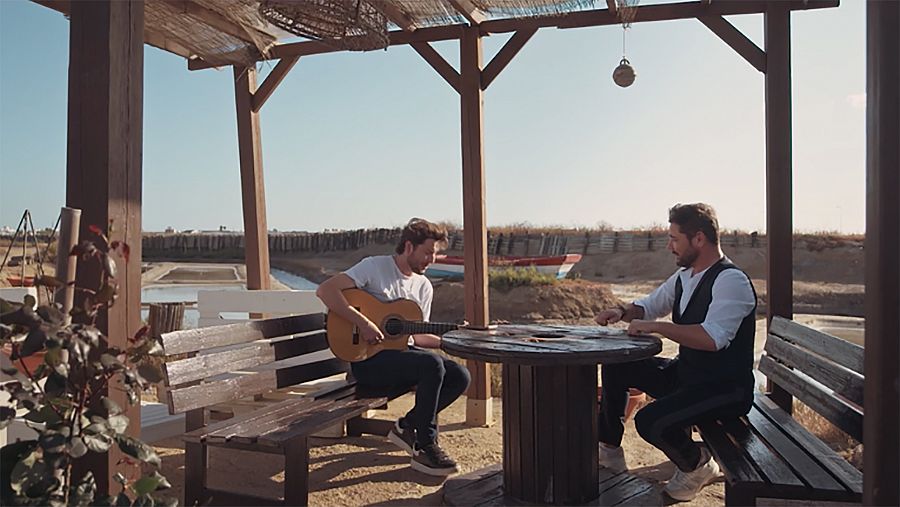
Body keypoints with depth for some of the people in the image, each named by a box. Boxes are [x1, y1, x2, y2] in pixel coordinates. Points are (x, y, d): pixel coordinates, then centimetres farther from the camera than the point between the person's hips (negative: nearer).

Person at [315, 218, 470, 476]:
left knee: (460, 376, -13)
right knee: (432, 364, -30)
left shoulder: (424, 287, 12)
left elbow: (414, 337, 15)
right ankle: (425, 447, -14)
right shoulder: (374, 266, -8)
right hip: (367, 357, -7)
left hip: (402, 351, 7)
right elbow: (324, 290, -19)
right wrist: (362, 322, -26)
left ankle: (407, 426, 2)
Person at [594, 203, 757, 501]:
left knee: (651, 421, -27)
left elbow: (712, 338, -34)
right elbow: (649, 306, 21)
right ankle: (609, 451, 20)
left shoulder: (731, 281, -21)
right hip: (685, 373, 9)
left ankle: (697, 465, 7)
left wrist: (655, 326, -28)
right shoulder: (684, 276, 7)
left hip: (726, 389, -9)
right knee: (616, 367, 5)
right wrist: (622, 312, 0)